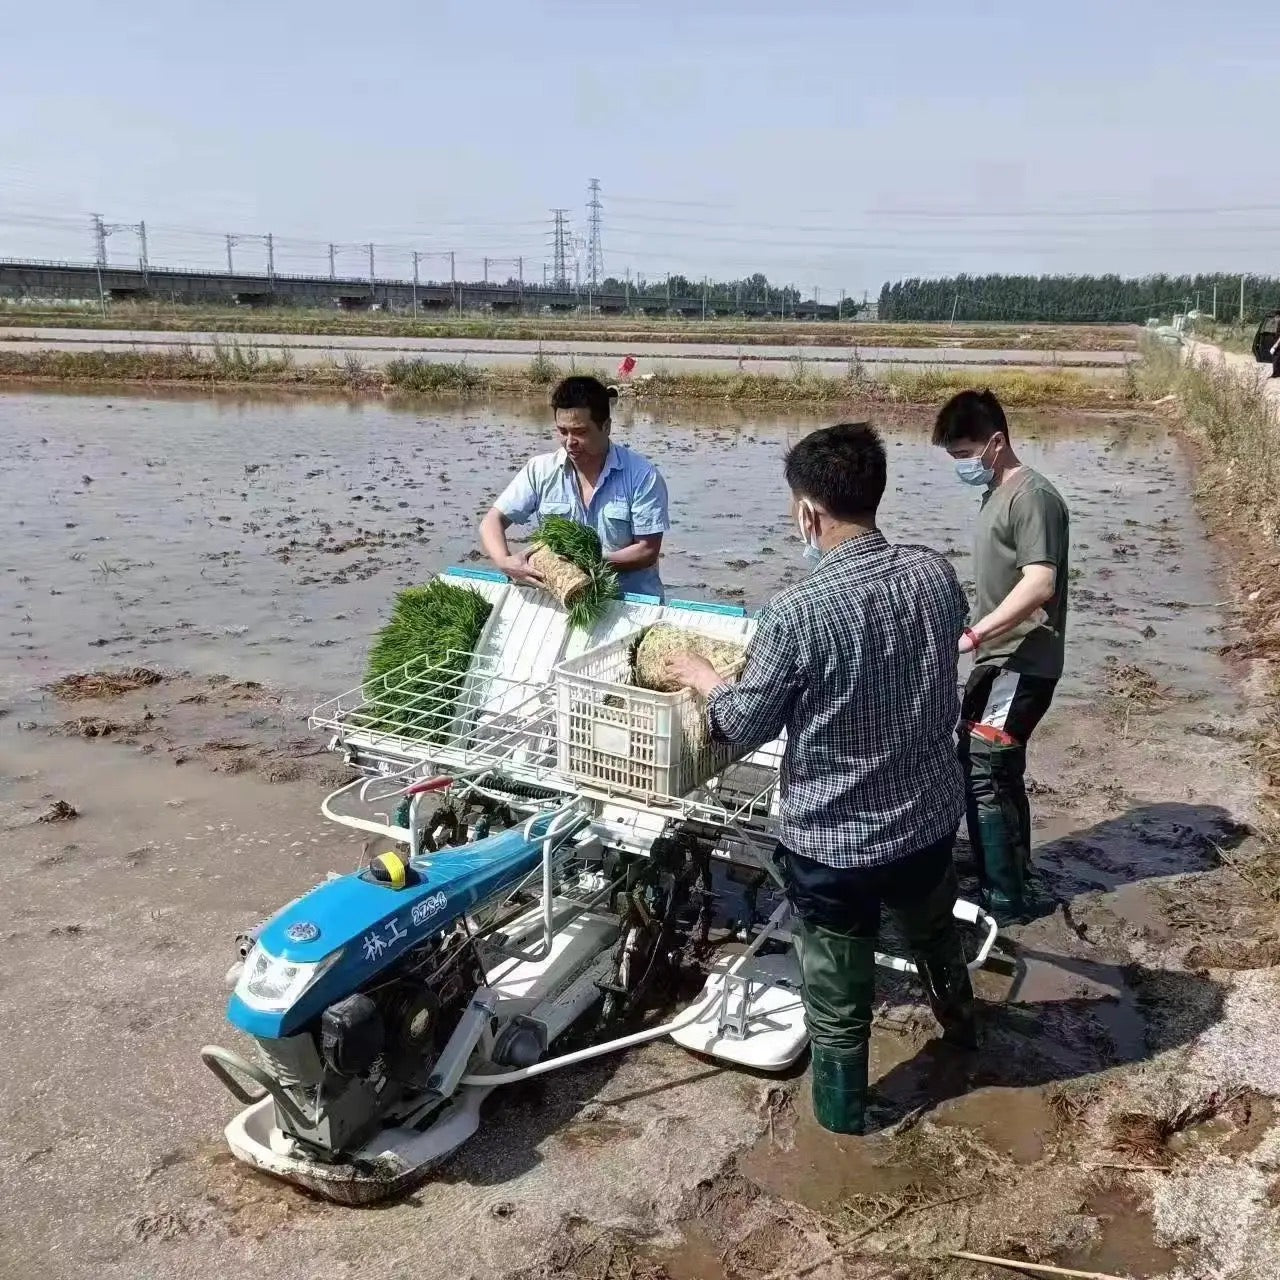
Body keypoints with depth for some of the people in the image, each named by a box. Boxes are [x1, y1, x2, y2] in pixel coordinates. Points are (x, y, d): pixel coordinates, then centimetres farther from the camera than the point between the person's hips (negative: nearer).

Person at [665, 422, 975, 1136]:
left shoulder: (798, 614, -27)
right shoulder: (937, 575, -10)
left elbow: (743, 726, -14)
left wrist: (701, 676, 6)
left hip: (833, 842, -5)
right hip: (931, 818, 6)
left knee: (839, 997, 18)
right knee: (936, 935, 35)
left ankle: (844, 1122, 39)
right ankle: (962, 1027, 63)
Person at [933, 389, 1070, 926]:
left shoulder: (1032, 497, -16)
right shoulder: (997, 493, 14)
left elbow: (1040, 584, -27)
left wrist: (973, 634, -32)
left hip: (1022, 664, -10)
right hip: (1001, 660, 10)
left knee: (981, 774, -7)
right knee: (998, 772, 16)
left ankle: (1003, 899, 5)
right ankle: (1012, 878, 31)